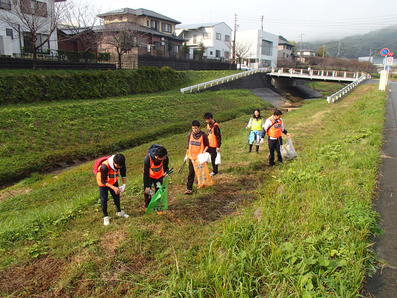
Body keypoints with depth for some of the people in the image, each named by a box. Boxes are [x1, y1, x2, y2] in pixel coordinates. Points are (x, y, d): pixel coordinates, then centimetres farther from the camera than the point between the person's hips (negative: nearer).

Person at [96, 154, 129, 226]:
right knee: (104, 200, -1)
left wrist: (124, 184, -15)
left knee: (116, 196, 13)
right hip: (103, 183, -4)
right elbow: (103, 181, -29)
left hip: (114, 182, 4)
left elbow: (123, 174, -5)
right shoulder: (104, 166, -40)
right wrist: (113, 188, -36)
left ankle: (119, 212, 35)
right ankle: (106, 217, 16)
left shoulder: (121, 165, -25)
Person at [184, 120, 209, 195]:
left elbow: (207, 145, -3)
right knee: (191, 173, 1)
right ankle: (189, 189, 2)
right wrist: (186, 155, 12)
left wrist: (203, 152, -17)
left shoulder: (203, 135, -10)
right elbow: (188, 146, 11)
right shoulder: (190, 135, 2)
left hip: (200, 158, -2)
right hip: (192, 157, 2)